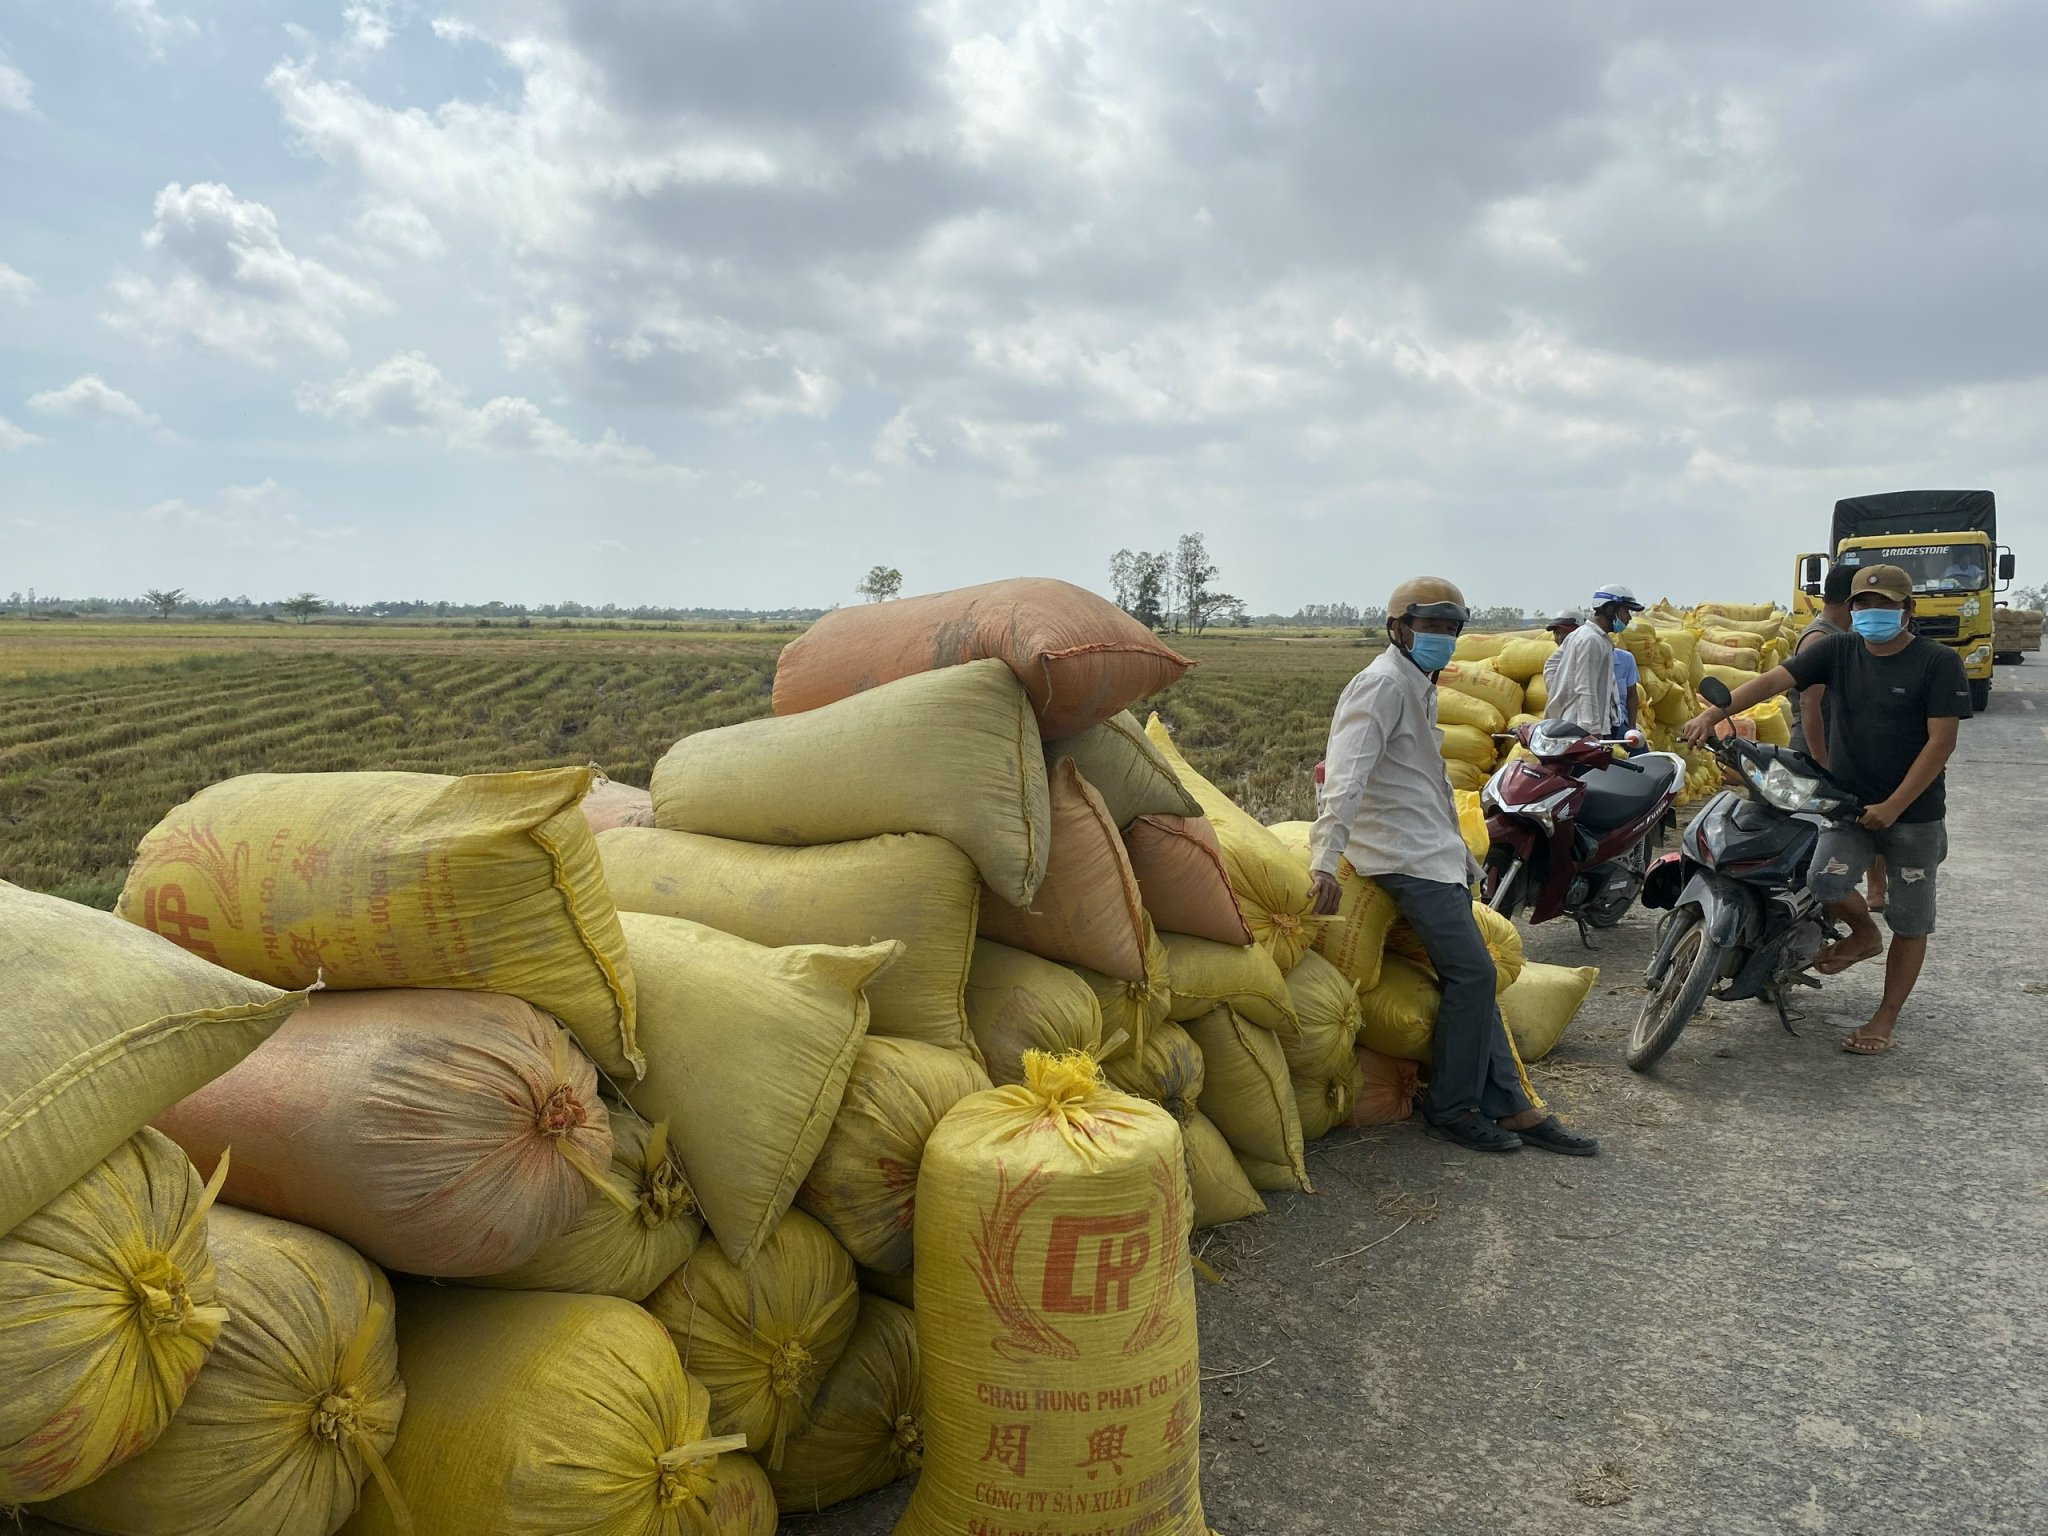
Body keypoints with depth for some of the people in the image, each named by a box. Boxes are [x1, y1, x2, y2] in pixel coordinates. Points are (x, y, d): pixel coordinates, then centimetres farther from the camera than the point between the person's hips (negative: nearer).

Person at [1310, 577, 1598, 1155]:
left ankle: (1509, 1107, 15)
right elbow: (1347, 773, -25)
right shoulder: (1383, 684, -13)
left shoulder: (1419, 686, 20)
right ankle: (1450, 1109, 2)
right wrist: (1325, 861, -36)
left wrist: (1462, 854, 29)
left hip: (1434, 852, 10)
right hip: (1408, 856, -10)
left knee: (1473, 978, 9)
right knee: (1472, 974, -12)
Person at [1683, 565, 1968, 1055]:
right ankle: (1864, 933, 15)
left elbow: (1942, 741, -13)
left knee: (1909, 922, 5)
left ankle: (1885, 1018, 19)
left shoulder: (1938, 663, -8)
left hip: (1915, 813, -2)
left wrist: (1893, 806, -19)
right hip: (1849, 804, 2)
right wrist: (1713, 714, -28)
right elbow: (1774, 679, -11)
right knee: (1825, 882, -20)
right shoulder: (1838, 651, 1)